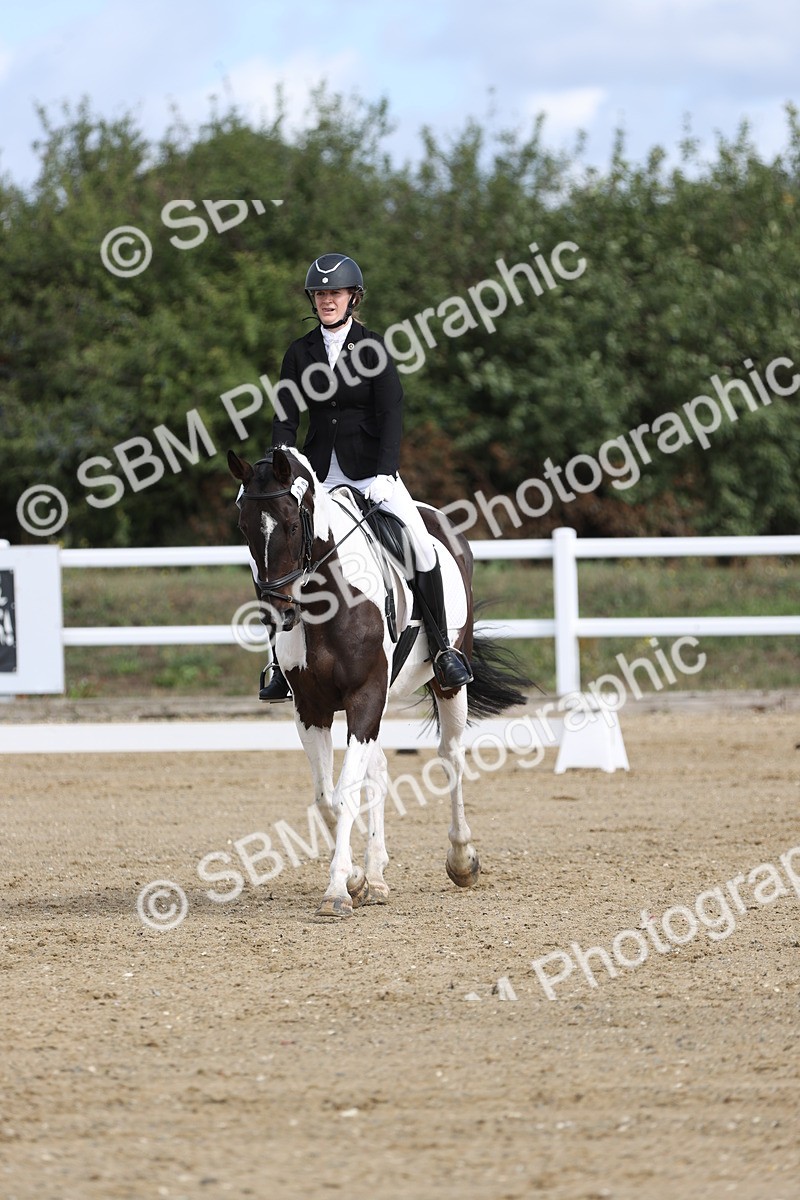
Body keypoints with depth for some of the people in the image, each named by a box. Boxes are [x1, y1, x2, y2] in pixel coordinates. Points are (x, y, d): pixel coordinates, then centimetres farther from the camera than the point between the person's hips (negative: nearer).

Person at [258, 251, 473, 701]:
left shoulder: (372, 349, -3)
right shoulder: (301, 353, 5)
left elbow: (392, 415, -8)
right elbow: (286, 418, 3)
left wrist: (385, 475, -19)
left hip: (370, 466, -3)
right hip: (319, 471, 3)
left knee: (418, 541, -22)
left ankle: (443, 648, -10)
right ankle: (281, 664, 2)